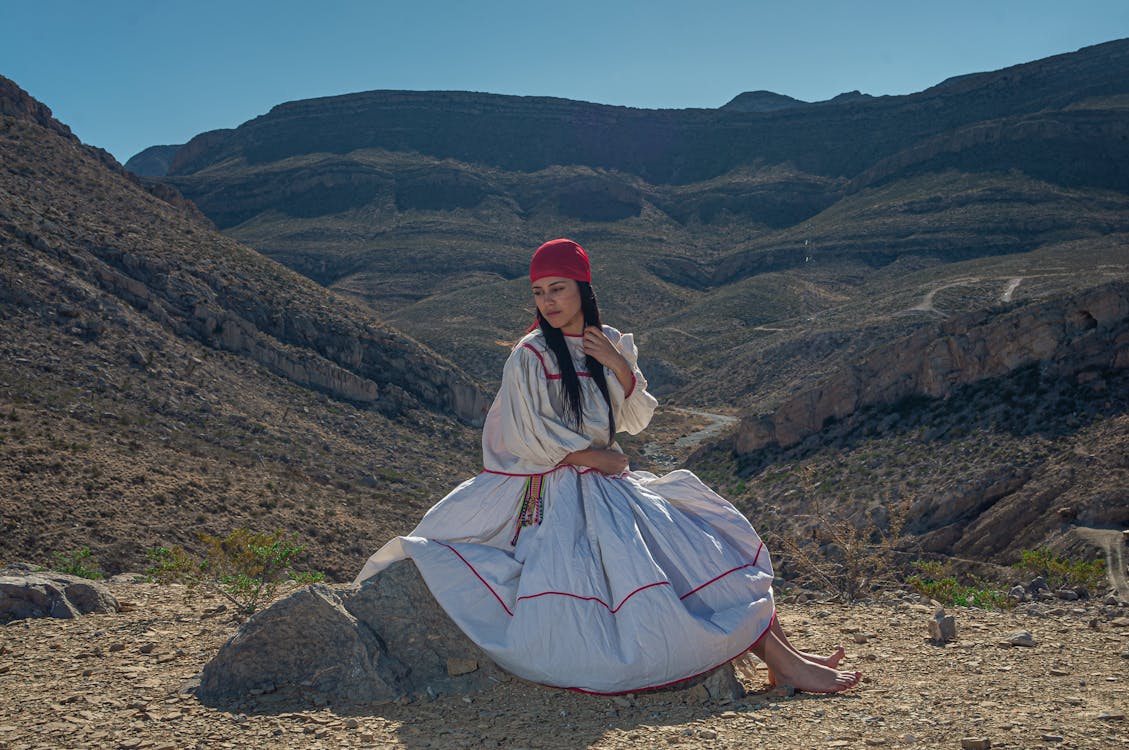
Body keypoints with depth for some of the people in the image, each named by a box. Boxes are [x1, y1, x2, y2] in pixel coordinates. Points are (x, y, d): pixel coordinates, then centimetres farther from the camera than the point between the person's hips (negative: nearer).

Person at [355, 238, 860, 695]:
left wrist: (621, 368, -8)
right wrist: (604, 459, -5)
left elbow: (638, 421, 9)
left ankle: (780, 655, -6)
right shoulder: (530, 357, -10)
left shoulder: (614, 344, 8)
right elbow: (535, 440, -11)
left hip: (610, 485, 7)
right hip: (559, 492, -7)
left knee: (706, 538, -5)